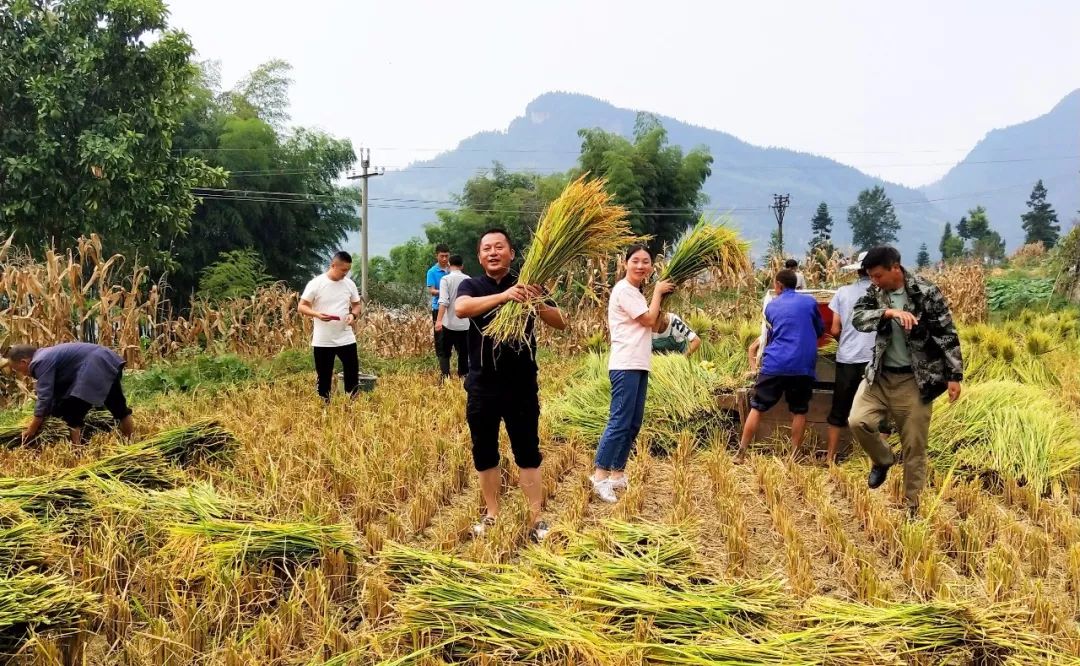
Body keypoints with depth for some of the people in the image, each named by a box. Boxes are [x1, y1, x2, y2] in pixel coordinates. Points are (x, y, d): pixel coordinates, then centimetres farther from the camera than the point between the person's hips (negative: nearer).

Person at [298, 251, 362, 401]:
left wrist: (353, 314, -9)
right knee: (324, 378, 6)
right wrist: (317, 314, -25)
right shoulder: (316, 284, -8)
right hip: (322, 341, -3)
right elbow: (301, 307, -6)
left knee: (352, 375, 3)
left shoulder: (349, 284, 4)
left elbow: (356, 305, 15)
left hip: (346, 339, 3)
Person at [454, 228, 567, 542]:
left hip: (522, 384, -1)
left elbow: (561, 323, -5)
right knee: (484, 453, 9)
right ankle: (492, 515, 23)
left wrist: (539, 305, -27)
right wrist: (505, 296, -38)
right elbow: (460, 308, -24)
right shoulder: (471, 286, 1)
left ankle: (536, 518, 7)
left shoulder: (527, 285, 3)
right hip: (482, 385, 1)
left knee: (527, 452, 2)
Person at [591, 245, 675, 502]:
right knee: (620, 421, -13)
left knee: (633, 423, 11)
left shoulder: (636, 293, 19)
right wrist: (657, 291, -1)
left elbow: (653, 323, 18)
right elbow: (649, 320, -13)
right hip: (625, 365, -10)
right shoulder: (624, 290, -10)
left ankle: (617, 474, 15)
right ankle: (600, 475, -13)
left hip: (639, 365, 10)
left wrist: (662, 297, 12)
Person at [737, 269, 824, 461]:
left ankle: (741, 454, 6)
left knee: (757, 408, 6)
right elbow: (820, 330, 21)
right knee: (799, 411, 10)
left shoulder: (771, 306, 12)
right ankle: (793, 457, 9)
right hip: (803, 365, 0)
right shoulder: (810, 302, 9)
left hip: (775, 364, 0)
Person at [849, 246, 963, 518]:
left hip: (914, 379, -4)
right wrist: (889, 312, -30)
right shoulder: (875, 291, 1)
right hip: (880, 375, 4)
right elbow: (857, 317, -14)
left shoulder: (926, 292, -13)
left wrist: (954, 376, -12)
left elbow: (947, 334, -10)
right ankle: (883, 460, 15)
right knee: (857, 421, -15)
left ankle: (912, 505, 17)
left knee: (914, 446, 3)